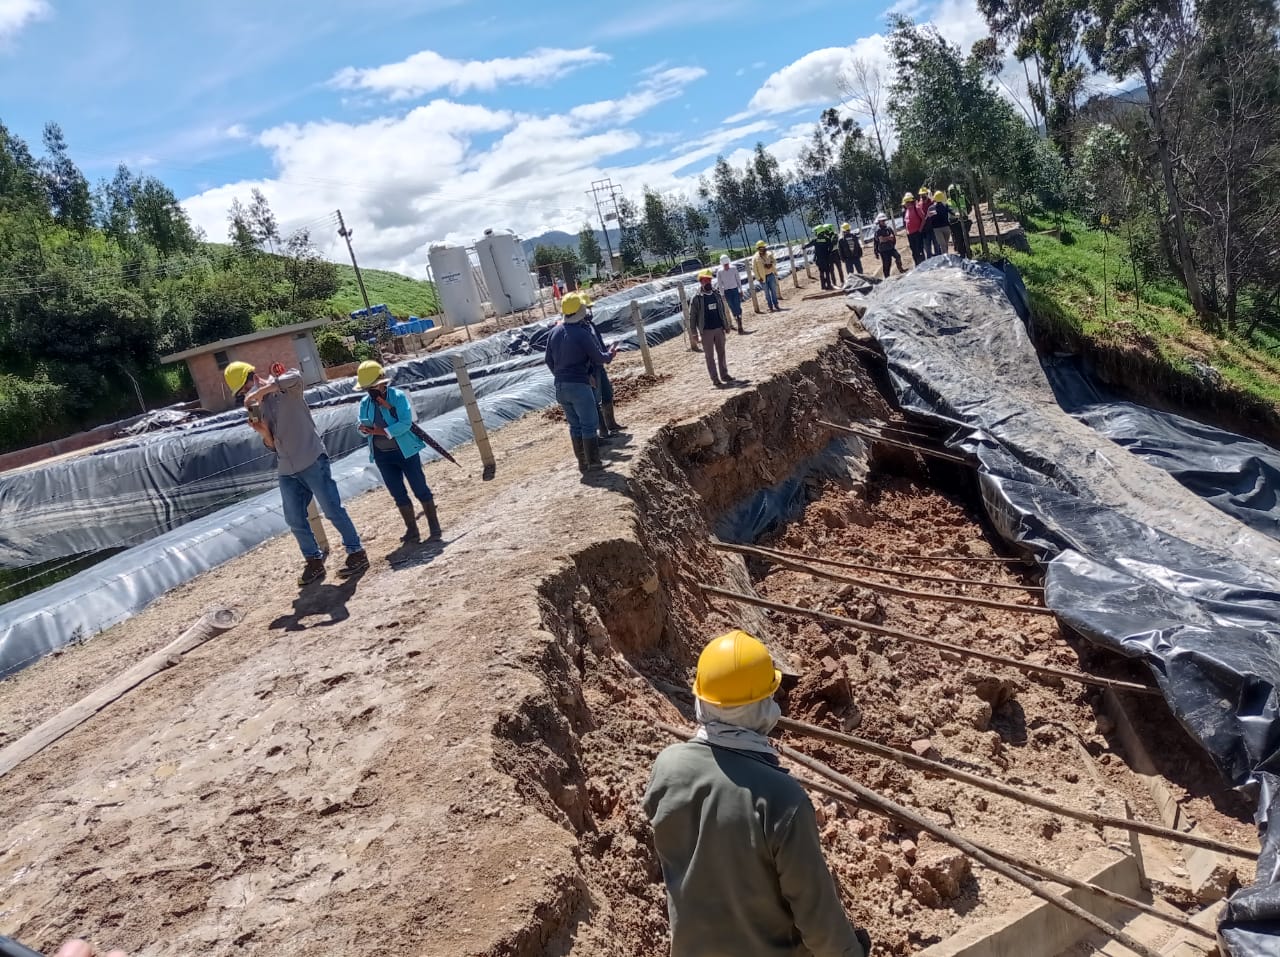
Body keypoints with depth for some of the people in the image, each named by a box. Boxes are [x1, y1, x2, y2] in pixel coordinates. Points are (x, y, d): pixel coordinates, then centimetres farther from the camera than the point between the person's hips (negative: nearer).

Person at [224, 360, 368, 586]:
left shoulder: (288, 389, -5)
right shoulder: (256, 407, 14)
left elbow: (295, 377, -31)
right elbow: (272, 444, 15)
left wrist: (259, 391, -28)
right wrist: (263, 432, -7)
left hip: (311, 461, -7)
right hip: (286, 470, 7)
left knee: (333, 510, -3)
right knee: (295, 520, 9)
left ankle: (357, 553, 7)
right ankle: (314, 561, 22)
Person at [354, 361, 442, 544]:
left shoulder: (398, 397, -12)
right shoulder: (365, 403, 3)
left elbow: (406, 423, -20)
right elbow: (363, 426, 5)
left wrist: (384, 431, -26)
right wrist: (364, 429, -18)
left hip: (405, 451, -5)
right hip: (382, 456, 5)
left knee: (420, 489, 0)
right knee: (398, 495, 10)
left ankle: (434, 528, 8)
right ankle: (412, 530, 20)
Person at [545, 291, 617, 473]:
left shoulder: (555, 332, 5)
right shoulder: (582, 333, -14)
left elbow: (549, 360, 13)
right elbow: (598, 358, -7)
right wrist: (610, 355, 14)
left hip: (560, 386, 7)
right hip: (579, 385, -7)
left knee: (575, 424, 14)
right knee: (589, 424, 2)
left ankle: (582, 462, 19)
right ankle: (593, 462, 4)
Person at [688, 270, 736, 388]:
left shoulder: (717, 295, 6)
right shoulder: (696, 298, -9)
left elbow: (723, 310, 13)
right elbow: (692, 316, -8)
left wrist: (726, 325, 11)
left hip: (719, 329, 5)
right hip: (706, 331, -5)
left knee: (721, 353, 13)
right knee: (710, 356, 2)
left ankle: (724, 375, 25)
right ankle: (715, 380, 6)